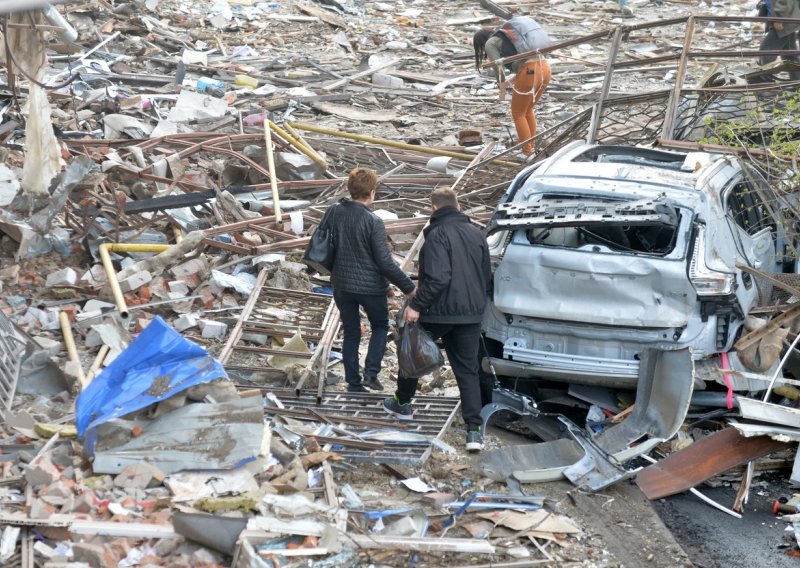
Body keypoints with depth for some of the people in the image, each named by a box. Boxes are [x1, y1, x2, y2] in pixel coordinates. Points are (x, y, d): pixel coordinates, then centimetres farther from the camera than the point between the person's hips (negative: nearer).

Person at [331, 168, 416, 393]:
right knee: (380, 326, 19)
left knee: (351, 333, 15)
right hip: (370, 286, -4)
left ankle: (353, 383, 18)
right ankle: (371, 372, 4)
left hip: (341, 284, 4)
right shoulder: (373, 222, -20)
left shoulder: (335, 213, -6)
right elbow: (385, 262, -19)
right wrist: (408, 287, -11)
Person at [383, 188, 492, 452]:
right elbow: (486, 274, 15)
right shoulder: (476, 234, 7)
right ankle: (474, 430, -3)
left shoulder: (438, 235, -16)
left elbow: (437, 278, -25)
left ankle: (402, 404, 35)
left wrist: (416, 305, -20)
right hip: (470, 314, 5)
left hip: (437, 312, -5)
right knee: (467, 370, 6)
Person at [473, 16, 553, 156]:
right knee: (528, 110, 25)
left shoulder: (490, 43, 4)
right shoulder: (511, 34, 28)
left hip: (529, 72, -8)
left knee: (518, 114, 12)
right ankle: (532, 148, 32)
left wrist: (502, 87, 4)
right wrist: (514, 79, 27)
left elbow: (498, 67, -7)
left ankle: (527, 153, 16)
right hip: (544, 67, 8)